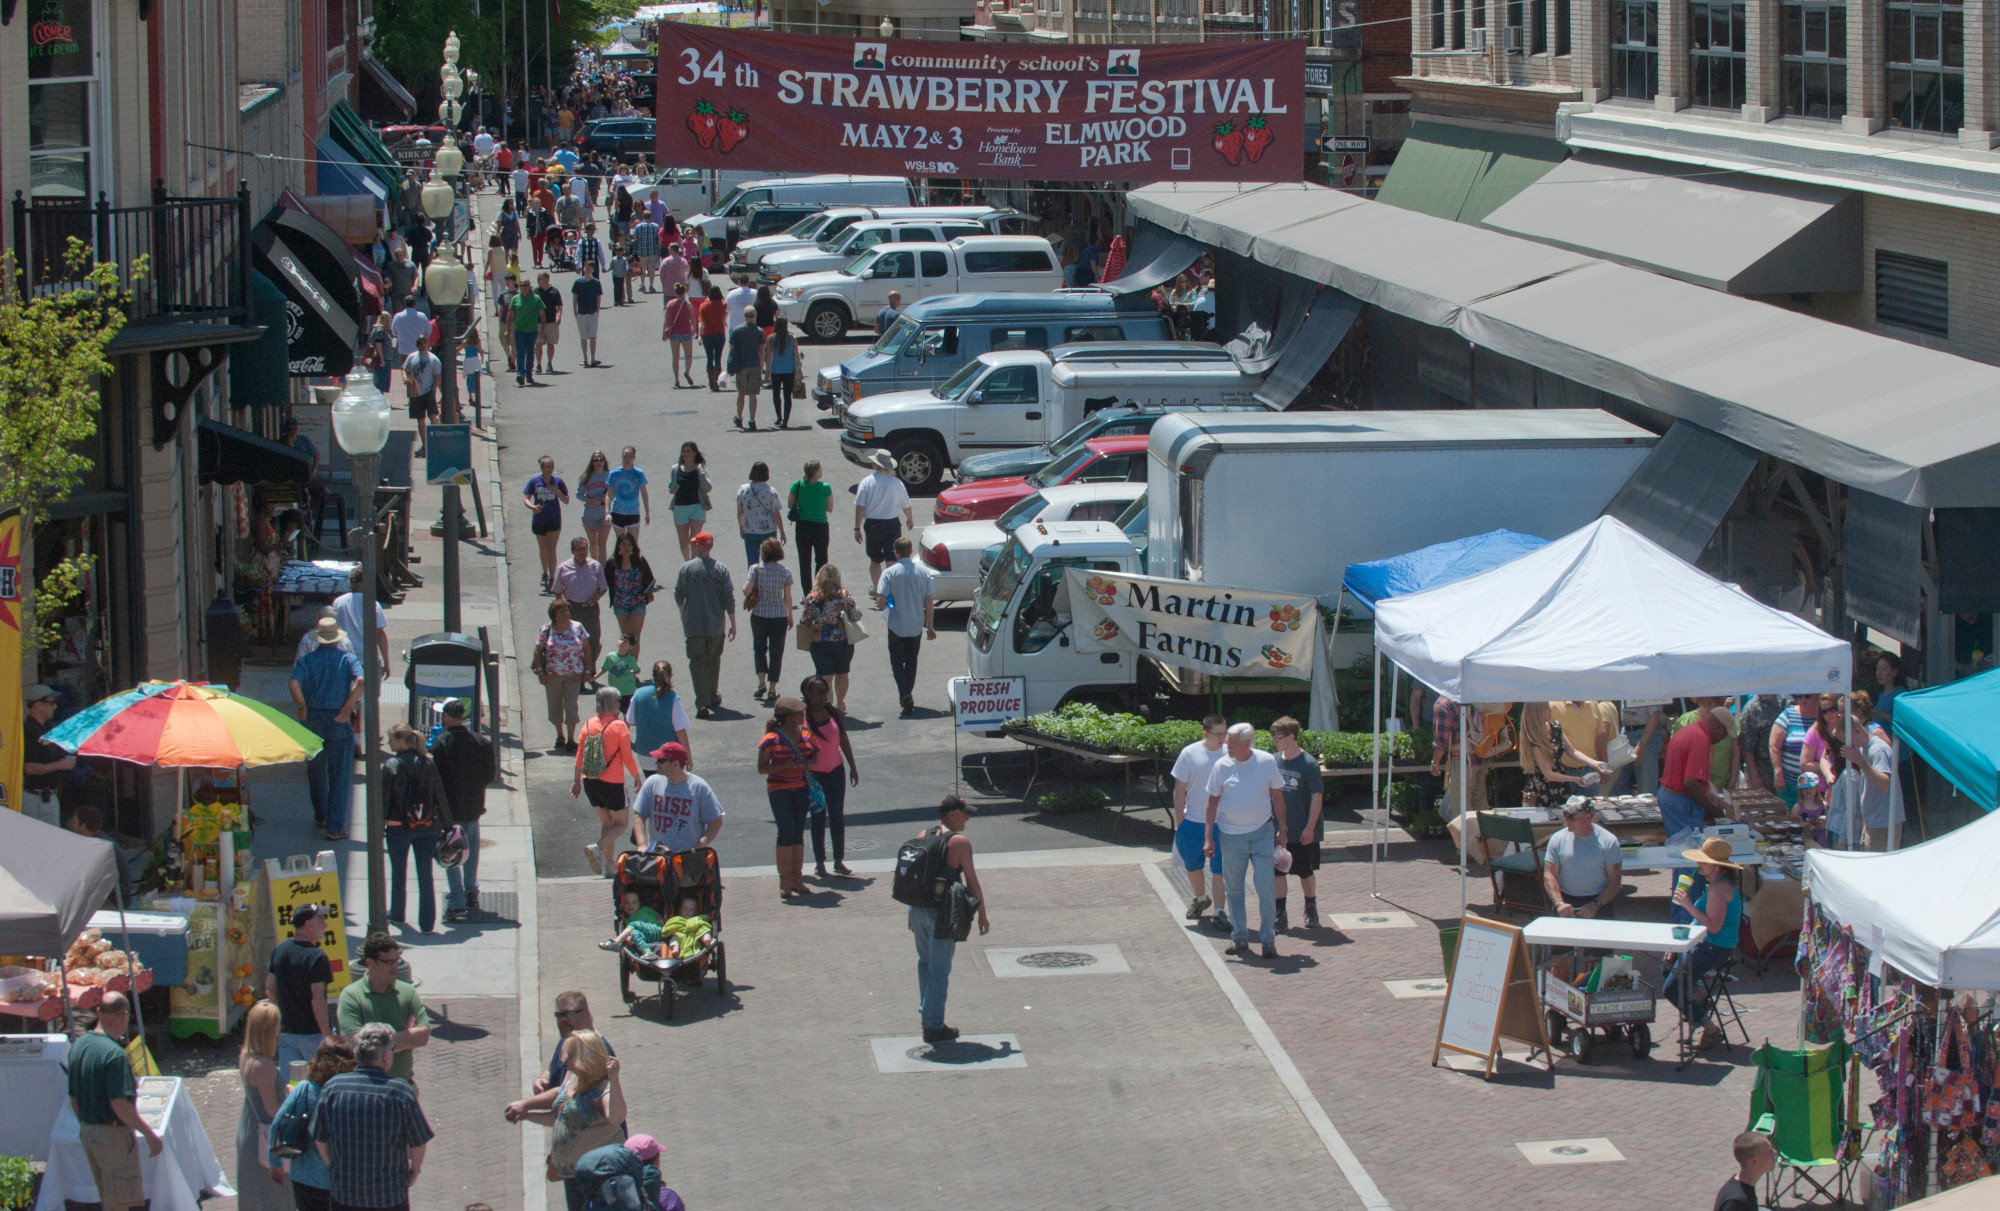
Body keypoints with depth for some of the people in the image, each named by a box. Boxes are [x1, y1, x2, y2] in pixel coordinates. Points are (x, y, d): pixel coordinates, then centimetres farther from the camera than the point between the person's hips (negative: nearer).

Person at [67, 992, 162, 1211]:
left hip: (87, 1133, 8)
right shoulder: (114, 1054, -22)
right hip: (113, 1134, -8)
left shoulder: (78, 1046, 4)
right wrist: (150, 1135, -19)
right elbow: (120, 1105, -26)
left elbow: (74, 1098, 12)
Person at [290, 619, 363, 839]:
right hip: (339, 722, -2)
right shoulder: (348, 660, -3)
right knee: (340, 774, 2)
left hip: (313, 719, 2)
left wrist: (303, 706, -6)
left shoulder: (306, 660, -1)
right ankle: (335, 827, -1)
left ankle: (321, 816, 36)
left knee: (316, 770, 22)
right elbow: (360, 681, -21)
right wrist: (346, 710, -15)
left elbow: (294, 683, -19)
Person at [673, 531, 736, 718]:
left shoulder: (686, 568, -7)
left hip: (693, 626, -2)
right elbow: (729, 599, -4)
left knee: (697, 663, -1)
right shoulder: (721, 569, -5)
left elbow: (678, 596, 0)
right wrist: (733, 624, 4)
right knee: (713, 661, 20)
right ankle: (713, 697, 33)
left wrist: (683, 613, 21)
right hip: (716, 626, 2)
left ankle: (702, 704, -12)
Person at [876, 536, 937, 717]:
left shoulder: (890, 573, -12)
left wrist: (887, 607, 8)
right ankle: (907, 697, 28)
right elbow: (929, 602, -1)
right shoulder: (923, 572, -3)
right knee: (911, 662, 18)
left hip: (896, 626, -3)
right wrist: (930, 626, 8)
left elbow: (882, 599, -16)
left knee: (897, 663, 5)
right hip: (916, 626, 3)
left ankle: (905, 695, -16)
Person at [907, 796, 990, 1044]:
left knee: (925, 961, 24)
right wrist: (982, 915, -1)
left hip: (917, 909, 6)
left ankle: (925, 1011, 28)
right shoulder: (960, 842, -12)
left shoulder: (922, 836, 6)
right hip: (942, 912, -6)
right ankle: (933, 1026, 7)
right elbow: (972, 881, -11)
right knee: (940, 969, 3)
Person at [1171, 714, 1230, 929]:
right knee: (1192, 866, 16)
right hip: (1193, 821, 1)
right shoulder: (1189, 753, -7)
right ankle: (1200, 899, 40)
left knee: (1220, 869, -2)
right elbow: (1179, 790, -1)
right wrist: (1180, 823, -3)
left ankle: (1219, 913, 6)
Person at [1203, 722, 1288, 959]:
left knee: (1265, 886, -5)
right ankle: (1239, 938, 19)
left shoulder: (1267, 762, -4)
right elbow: (1213, 802, 3)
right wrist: (1209, 836, 1)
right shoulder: (1221, 766, -3)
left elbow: (1277, 795, 6)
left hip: (1261, 833, -1)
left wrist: (1282, 827, 7)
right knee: (1234, 888, 7)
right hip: (1231, 834, 1)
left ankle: (1268, 939, 5)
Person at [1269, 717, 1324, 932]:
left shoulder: (1308, 763, -14)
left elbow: (1317, 797, -13)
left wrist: (1310, 827, -16)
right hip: (1277, 829, 4)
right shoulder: (1275, 761, 1)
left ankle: (1311, 910, 29)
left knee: (1305, 872, 9)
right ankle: (1280, 915, 10)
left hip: (1302, 831, -4)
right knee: (1277, 871, 3)